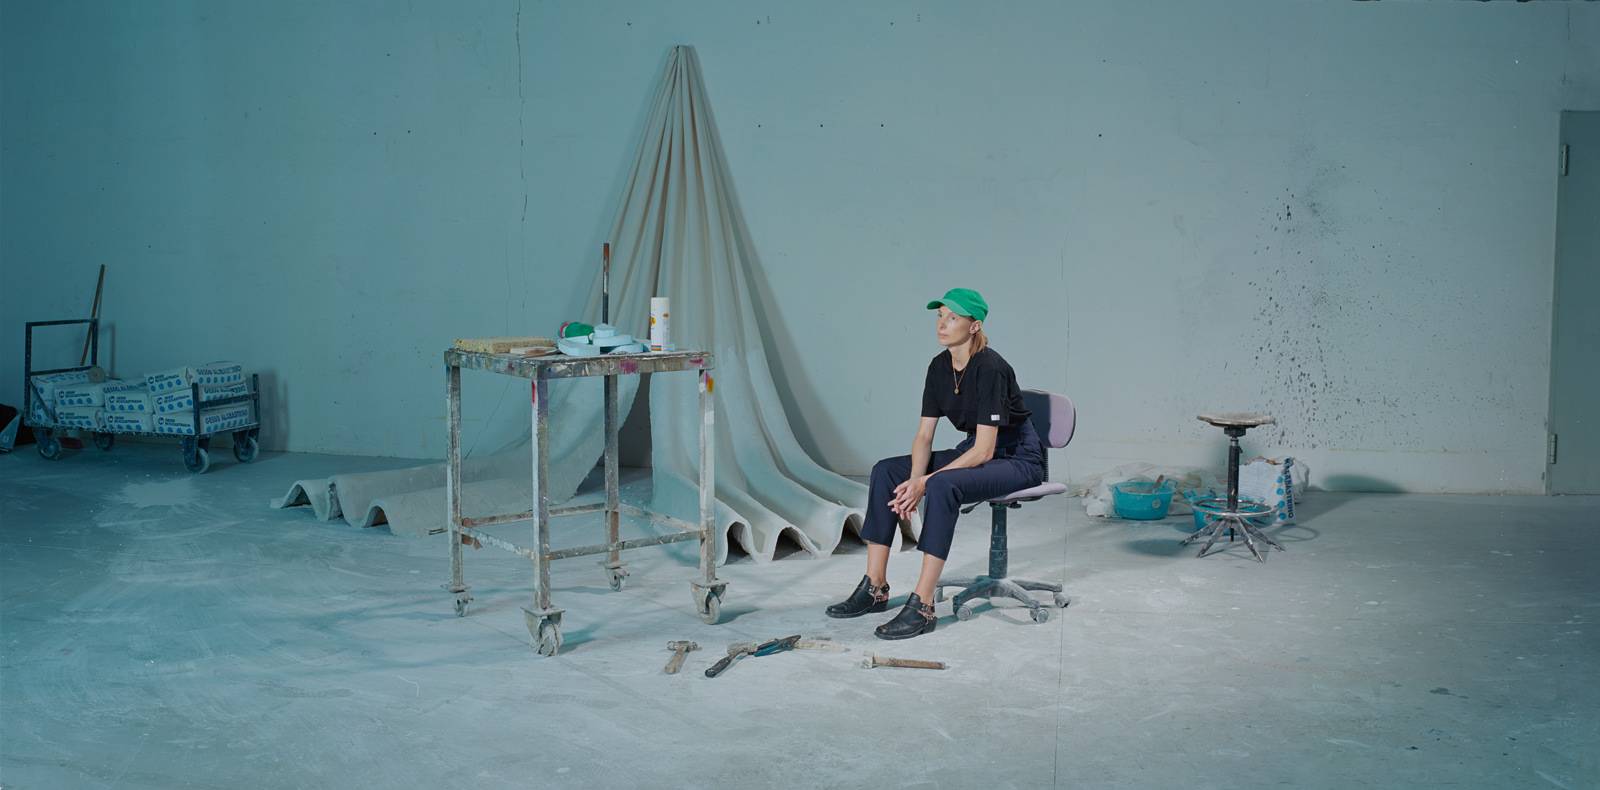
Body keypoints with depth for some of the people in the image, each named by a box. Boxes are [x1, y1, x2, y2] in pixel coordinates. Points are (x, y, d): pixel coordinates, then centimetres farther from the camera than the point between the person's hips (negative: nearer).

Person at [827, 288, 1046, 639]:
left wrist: (925, 482, -27)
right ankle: (874, 588, -7)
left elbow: (984, 450, -26)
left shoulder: (990, 368, -24)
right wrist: (914, 480, -19)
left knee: (943, 486, -36)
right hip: (974, 450, 8)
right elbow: (924, 434, 0)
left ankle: (922, 606, -31)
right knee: (886, 471, -8)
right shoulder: (939, 367, 0)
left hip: (1017, 458, -8)